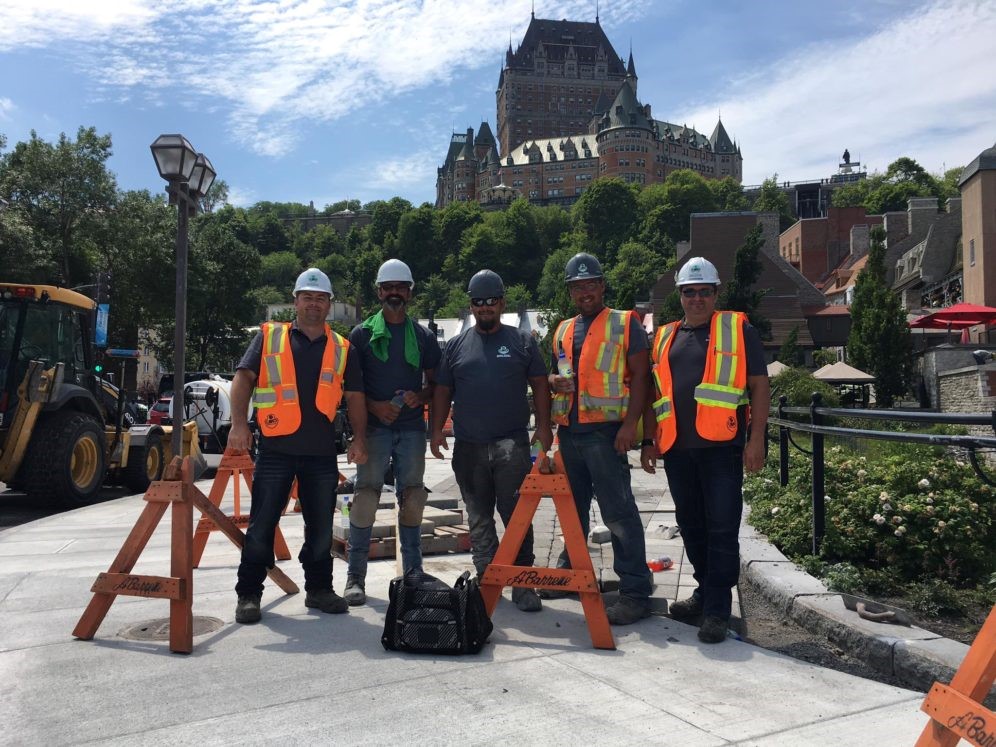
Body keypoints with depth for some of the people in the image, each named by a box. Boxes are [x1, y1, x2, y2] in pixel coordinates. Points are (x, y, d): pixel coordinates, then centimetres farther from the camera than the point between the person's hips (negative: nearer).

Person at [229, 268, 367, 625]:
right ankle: (248, 594, 16)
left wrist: (359, 438, 0)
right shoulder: (269, 337, 5)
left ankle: (319, 589, 27)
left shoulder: (342, 349, 11)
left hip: (322, 453, 2)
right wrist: (239, 424, -14)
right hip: (275, 449, -2)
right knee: (261, 526, 3)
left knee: (321, 528, 11)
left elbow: (354, 397, 12)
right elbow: (243, 379, -1)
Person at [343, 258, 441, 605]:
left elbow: (434, 382, 14)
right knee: (365, 498, -6)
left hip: (412, 428, 2)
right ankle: (355, 577, 2)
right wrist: (374, 406, -11)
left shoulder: (424, 336, 11)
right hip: (374, 426, -2)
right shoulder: (362, 333, 5)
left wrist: (420, 397, -7)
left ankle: (413, 572, 19)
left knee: (411, 500, 7)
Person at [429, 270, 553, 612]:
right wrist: (437, 429, 3)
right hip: (468, 446, 3)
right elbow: (442, 391, 13)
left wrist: (543, 425, -4)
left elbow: (540, 385, 6)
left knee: (516, 516, -7)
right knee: (479, 519, 10)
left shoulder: (522, 341, 8)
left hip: (512, 443, -3)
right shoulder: (456, 345, 12)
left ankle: (522, 583, 2)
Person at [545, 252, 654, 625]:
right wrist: (554, 382, 0)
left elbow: (640, 375, -6)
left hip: (605, 430, -6)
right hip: (569, 431, 6)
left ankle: (635, 592, -1)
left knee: (618, 511, -7)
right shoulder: (562, 331, 17)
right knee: (572, 507, 17)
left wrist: (630, 424, -16)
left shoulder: (625, 324, -1)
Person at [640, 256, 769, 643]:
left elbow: (759, 386, 0)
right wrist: (649, 441, 13)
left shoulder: (738, 329, 4)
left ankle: (717, 609, 5)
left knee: (722, 527, -3)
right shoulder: (664, 337, 16)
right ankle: (706, 590, 29)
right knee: (691, 525, 14)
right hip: (677, 448, 5)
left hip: (721, 446, -4)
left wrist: (756, 439, -8)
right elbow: (653, 394, 19)